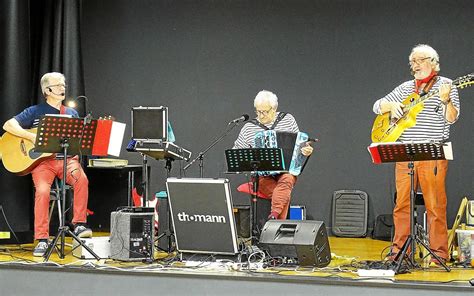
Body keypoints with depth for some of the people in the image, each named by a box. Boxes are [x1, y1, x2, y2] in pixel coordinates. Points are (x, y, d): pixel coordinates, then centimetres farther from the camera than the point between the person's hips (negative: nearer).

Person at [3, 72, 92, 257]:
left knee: (81, 179, -30)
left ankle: (79, 224, -18)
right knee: (42, 190, -29)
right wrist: (32, 137, -13)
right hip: (42, 160, -2)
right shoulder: (35, 112, 7)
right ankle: (42, 240, -21)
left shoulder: (72, 114, 18)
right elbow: (8, 125, -2)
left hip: (66, 159, 2)